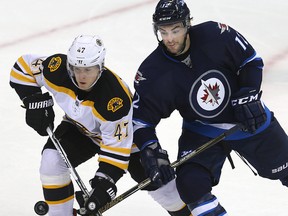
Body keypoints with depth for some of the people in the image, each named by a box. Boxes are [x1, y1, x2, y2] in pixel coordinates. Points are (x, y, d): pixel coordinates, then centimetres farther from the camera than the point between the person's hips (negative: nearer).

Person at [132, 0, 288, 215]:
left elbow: (251, 61, -8)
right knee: (190, 182, -22)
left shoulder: (216, 35, -23)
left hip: (250, 120, 0)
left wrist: (248, 96, -18)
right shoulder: (152, 74, -21)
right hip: (201, 131, 0)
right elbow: (141, 118, -14)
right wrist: (152, 153, -27)